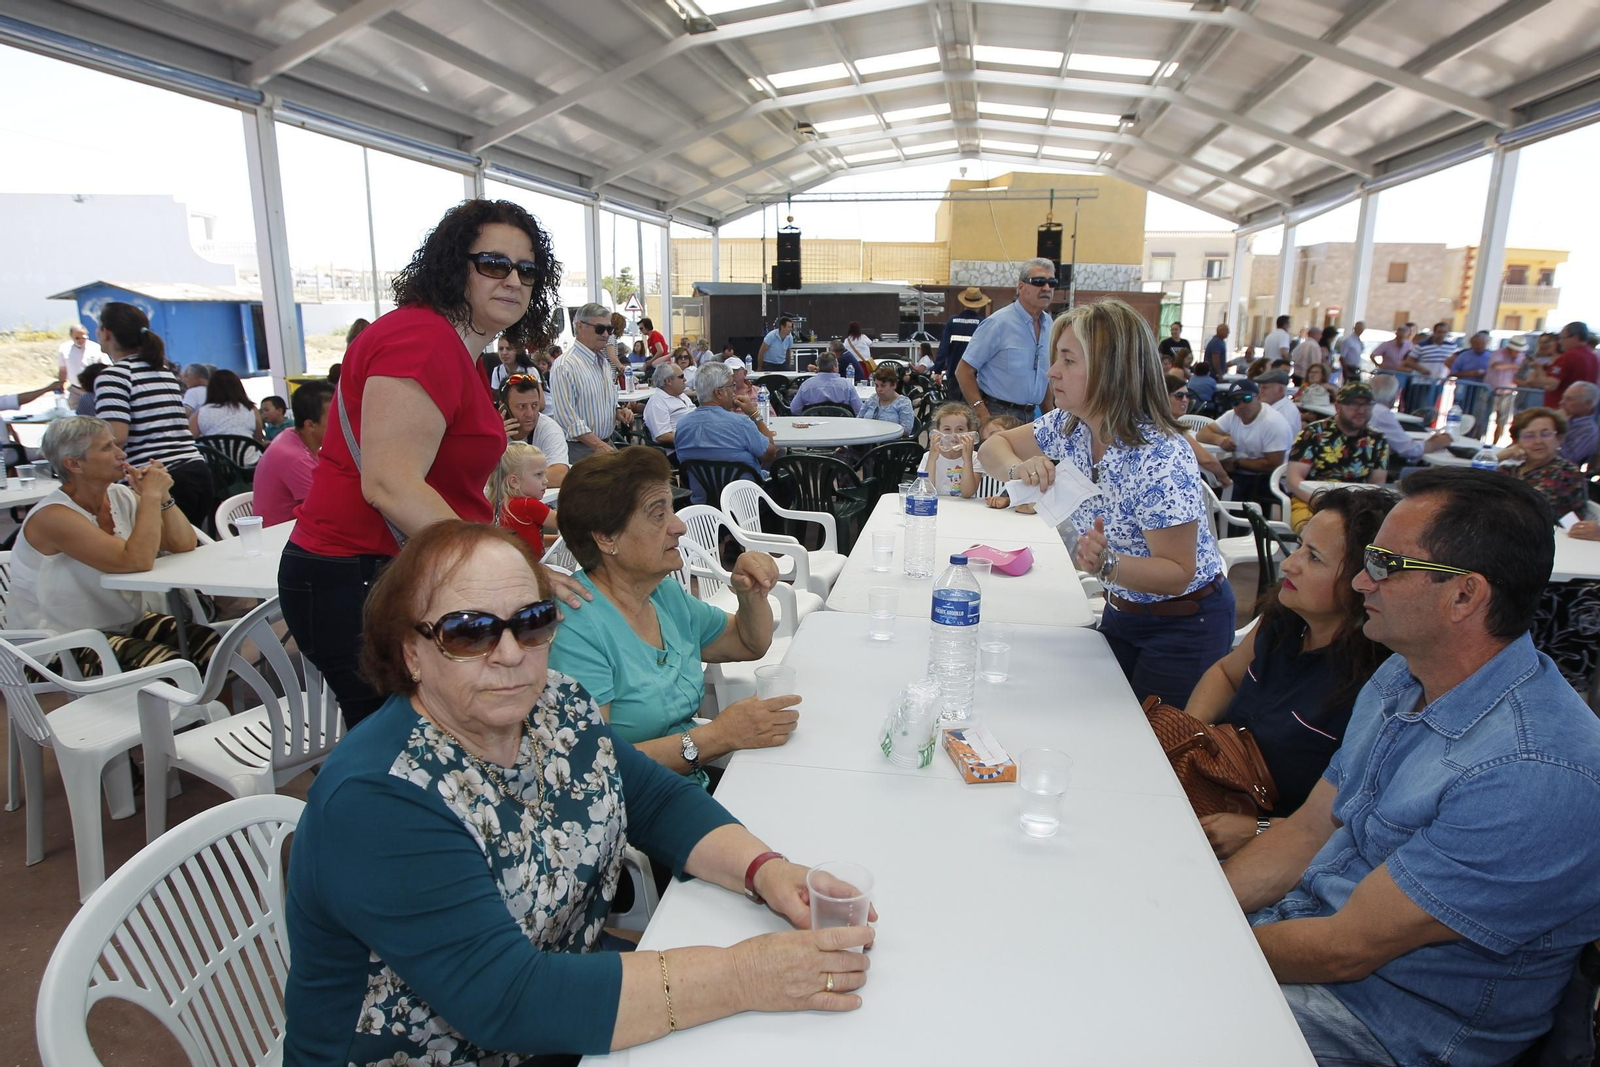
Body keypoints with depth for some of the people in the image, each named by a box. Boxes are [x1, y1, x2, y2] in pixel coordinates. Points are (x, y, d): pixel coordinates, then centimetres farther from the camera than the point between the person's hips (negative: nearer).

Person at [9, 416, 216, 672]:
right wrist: (151, 496, -22)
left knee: (213, 645, -19)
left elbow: (185, 545, -1)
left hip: (128, 623, 7)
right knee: (172, 667, -30)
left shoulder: (122, 497, 2)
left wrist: (163, 497, -14)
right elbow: (137, 562, -32)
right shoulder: (52, 516, -19)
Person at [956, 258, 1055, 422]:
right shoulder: (999, 323, -12)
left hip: (1031, 416, 6)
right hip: (998, 415, -6)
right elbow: (964, 371, -13)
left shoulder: (1049, 324, 6)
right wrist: (984, 418, -20)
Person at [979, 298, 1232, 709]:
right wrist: (1018, 468, -22)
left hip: (1185, 624, -6)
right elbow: (992, 447, 0)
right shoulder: (1068, 425, -10)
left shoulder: (1161, 458, -31)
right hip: (1121, 610, 7)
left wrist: (1107, 563, -44)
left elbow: (1178, 573, -26)